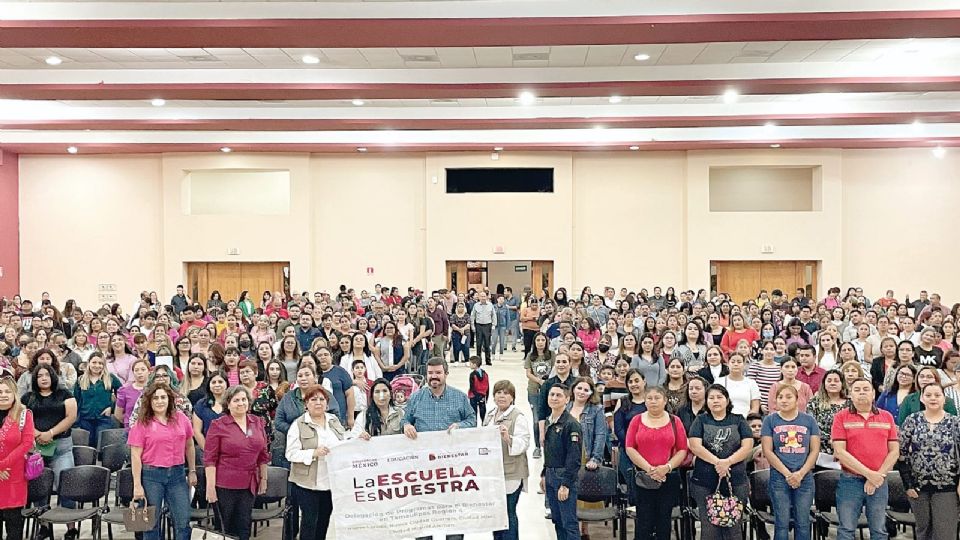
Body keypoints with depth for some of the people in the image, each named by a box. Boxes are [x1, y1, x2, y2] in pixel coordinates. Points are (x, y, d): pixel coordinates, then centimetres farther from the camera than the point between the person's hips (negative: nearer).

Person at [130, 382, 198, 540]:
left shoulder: (181, 419, 5)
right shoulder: (142, 424, -4)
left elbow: (189, 446, 15)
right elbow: (135, 456, -5)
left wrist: (192, 471, 14)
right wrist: (137, 485, -9)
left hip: (177, 474, 2)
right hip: (151, 475, -2)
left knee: (183, 523, 2)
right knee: (151, 523, 7)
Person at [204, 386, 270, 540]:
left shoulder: (258, 423, 5)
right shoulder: (218, 425, -6)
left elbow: (263, 454, 12)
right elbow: (209, 458, -8)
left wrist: (264, 478, 11)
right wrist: (210, 486, -12)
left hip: (249, 484, 4)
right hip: (225, 485, -3)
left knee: (244, 527, 10)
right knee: (226, 526, 7)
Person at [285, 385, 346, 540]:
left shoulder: (334, 420, 9)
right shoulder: (298, 425, -6)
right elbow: (291, 453, -12)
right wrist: (314, 453, -24)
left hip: (331, 481, 5)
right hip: (308, 482, -5)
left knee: (324, 520, 13)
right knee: (310, 520, 0)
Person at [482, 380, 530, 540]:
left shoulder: (518, 417, -10)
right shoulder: (489, 415, 12)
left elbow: (524, 443, -18)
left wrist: (508, 439, -34)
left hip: (510, 475, -7)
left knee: (508, 514, -1)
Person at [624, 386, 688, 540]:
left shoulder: (674, 421, 4)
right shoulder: (637, 420, 4)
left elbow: (682, 450, 1)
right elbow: (630, 448, -2)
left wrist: (667, 467, -13)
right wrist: (648, 468, -12)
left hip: (668, 478, 0)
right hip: (643, 478, 0)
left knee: (664, 520, 8)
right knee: (644, 521, 2)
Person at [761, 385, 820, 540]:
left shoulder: (809, 420, 6)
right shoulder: (770, 420, 2)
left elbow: (815, 450, 2)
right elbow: (768, 451, -3)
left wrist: (801, 473, -10)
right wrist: (787, 474, -11)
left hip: (804, 478, 1)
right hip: (779, 477, -1)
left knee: (803, 523, 5)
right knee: (782, 523, 1)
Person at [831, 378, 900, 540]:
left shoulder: (887, 417, 7)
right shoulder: (842, 417, -1)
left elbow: (894, 451, 4)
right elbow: (839, 451, -8)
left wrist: (878, 476, -7)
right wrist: (868, 473, -13)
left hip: (879, 482, 2)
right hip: (850, 480, -2)